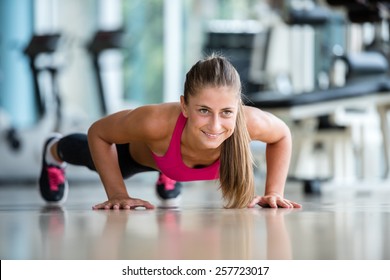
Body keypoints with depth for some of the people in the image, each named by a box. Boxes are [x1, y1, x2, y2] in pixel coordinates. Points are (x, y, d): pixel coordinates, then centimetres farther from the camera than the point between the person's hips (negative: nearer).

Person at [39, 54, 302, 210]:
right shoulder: (156, 121, -50)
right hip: (138, 151, -1)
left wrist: (274, 192, -26)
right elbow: (98, 134, -29)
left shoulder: (249, 122, -45)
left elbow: (282, 135, -19)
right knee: (96, 158, 35)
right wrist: (117, 194, -30)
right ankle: (55, 152, 68)